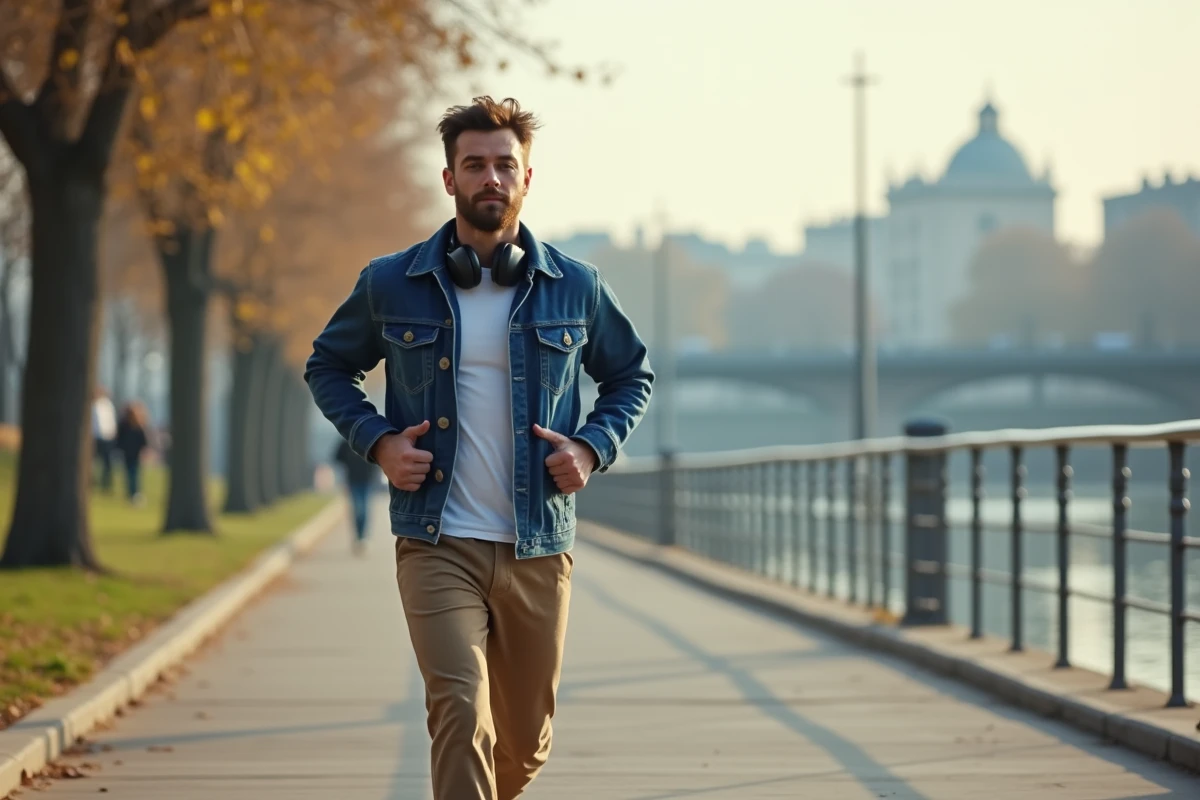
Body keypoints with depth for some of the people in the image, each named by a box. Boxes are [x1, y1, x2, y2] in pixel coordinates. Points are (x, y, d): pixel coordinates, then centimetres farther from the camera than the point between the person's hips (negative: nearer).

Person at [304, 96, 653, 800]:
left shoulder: (576, 287, 3)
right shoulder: (391, 285, 1)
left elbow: (633, 375, 18)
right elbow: (328, 366, 16)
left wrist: (593, 449, -1)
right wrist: (376, 440, -1)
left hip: (539, 550, 2)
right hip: (437, 546, -2)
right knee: (462, 714, -21)